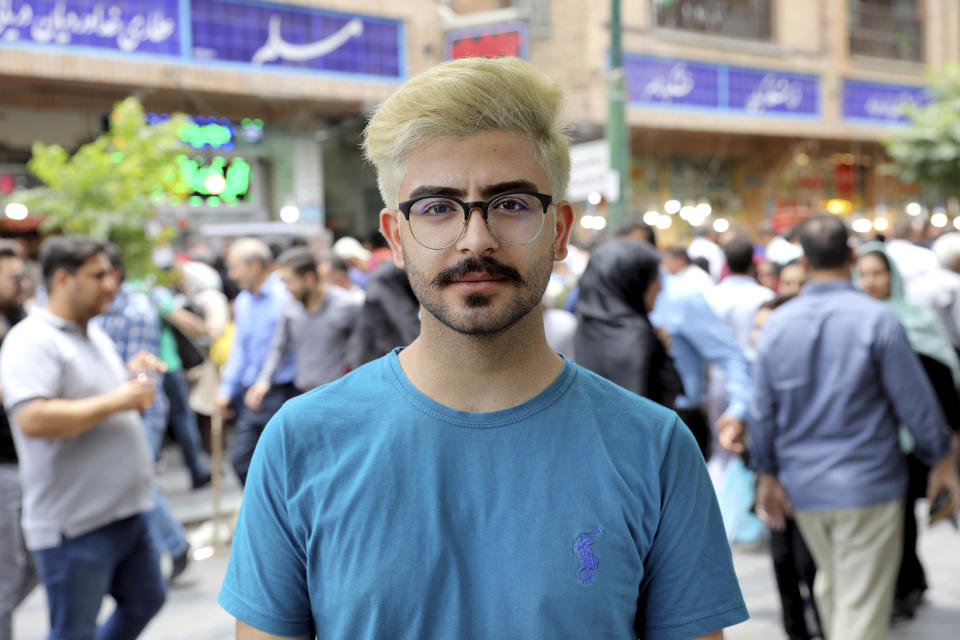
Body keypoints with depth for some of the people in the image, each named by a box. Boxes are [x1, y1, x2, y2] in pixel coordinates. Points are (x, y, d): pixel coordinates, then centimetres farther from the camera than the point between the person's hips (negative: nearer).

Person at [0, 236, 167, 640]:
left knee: (146, 600, 20)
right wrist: (113, 401, -23)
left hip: (127, 512, 9)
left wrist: (134, 379, 3)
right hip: (75, 526, -9)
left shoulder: (96, 337, 14)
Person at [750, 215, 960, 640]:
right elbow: (914, 399, -8)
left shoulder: (777, 323, 0)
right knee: (862, 605, 1)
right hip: (868, 485, -4)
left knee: (831, 582, 24)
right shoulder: (876, 319, -12)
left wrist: (767, 473, 15)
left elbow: (762, 409, 5)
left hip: (802, 488, 5)